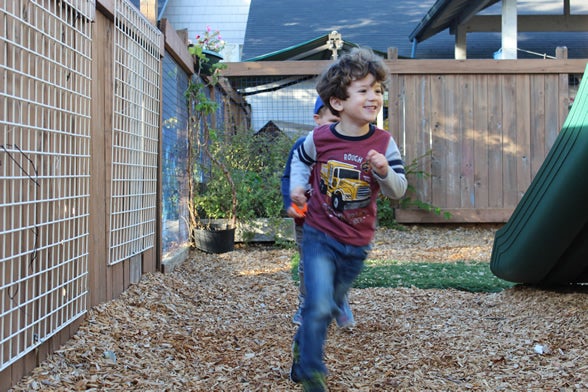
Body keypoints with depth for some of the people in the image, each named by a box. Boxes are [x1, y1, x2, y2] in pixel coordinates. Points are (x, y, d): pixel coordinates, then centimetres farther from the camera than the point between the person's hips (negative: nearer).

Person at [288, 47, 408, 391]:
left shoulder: (384, 143, -8)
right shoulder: (320, 139, -10)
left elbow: (399, 190, -8)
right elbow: (301, 159, 12)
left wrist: (384, 172, -27)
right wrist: (297, 186, -4)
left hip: (356, 245, 3)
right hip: (320, 237, -3)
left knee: (329, 308, 19)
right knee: (319, 306, -14)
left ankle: (302, 346, 47)